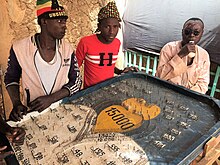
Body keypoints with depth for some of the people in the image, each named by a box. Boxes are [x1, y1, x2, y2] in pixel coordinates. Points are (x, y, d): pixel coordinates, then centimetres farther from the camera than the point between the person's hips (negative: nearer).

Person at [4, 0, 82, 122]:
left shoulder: (67, 49, -4)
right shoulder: (20, 48, -8)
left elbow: (76, 81, -3)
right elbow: (11, 78, 6)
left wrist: (51, 99, -16)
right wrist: (16, 104, -9)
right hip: (32, 115, 0)